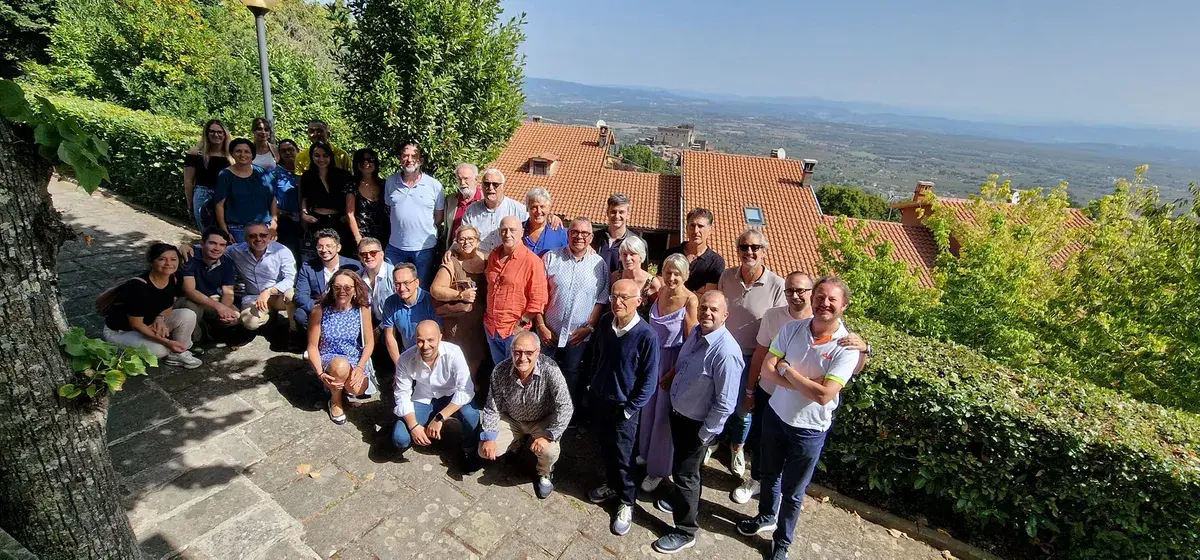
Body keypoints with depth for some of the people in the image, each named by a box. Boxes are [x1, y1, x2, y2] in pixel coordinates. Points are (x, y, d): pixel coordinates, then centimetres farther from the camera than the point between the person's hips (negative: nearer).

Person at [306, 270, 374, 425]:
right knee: (341, 364, -38)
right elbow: (313, 346, -8)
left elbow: (369, 342, -4)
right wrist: (320, 373, -23)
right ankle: (335, 402, -5)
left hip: (355, 360, 1)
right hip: (328, 359, -1)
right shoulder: (320, 311, -12)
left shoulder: (362, 309, -8)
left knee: (357, 389, -29)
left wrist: (360, 367, -19)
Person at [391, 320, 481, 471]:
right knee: (400, 438, -18)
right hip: (422, 401, 2)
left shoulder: (453, 353, -27)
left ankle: (470, 451, -2)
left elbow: (465, 390, -29)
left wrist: (440, 418, -32)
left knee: (471, 414, -33)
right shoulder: (405, 359, -19)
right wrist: (414, 426, -22)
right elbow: (402, 395, -11)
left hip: (450, 398, -2)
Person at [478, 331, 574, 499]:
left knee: (549, 451, -29)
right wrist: (489, 437, -19)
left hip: (542, 420, -3)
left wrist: (548, 436, -35)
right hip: (511, 419, 3)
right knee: (485, 451, -9)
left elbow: (565, 407, -31)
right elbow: (492, 407, -10)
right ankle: (515, 444, 25)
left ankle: (545, 474, 9)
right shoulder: (500, 371, -22)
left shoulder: (550, 370, -32)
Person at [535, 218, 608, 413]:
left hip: (579, 336, 0)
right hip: (549, 332, 1)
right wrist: (541, 326, -6)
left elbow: (601, 300, -1)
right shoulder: (551, 258, -3)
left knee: (573, 379, 13)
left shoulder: (599, 264, -3)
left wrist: (589, 327, -7)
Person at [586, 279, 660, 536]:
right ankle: (612, 484, 46)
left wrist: (630, 409, -13)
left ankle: (627, 502, 30)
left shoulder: (646, 335, -23)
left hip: (624, 406, -5)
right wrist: (593, 385, 11)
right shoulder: (606, 322, -7)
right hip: (599, 399, 5)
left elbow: (649, 380, -16)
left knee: (622, 456, 8)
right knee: (605, 448, 22)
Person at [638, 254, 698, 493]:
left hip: (674, 361, -6)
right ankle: (645, 452, 46)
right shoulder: (661, 291, -3)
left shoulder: (691, 301, -20)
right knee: (648, 407, 21)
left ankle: (658, 469, 29)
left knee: (664, 413, 9)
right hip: (653, 356, 6)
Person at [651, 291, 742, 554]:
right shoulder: (696, 332, -6)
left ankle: (685, 532, 28)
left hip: (697, 424, -7)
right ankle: (682, 499, 52)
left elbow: (725, 403, -26)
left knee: (685, 472, 8)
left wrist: (705, 434, -18)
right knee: (681, 464, 26)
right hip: (678, 413, 7)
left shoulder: (726, 352, -31)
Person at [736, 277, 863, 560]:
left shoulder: (847, 347, -20)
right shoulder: (792, 328, -10)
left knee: (792, 491, 15)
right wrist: (806, 384, -23)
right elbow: (767, 369, -14)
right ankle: (766, 517, 52)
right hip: (775, 415, 3)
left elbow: (824, 395, -27)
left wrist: (786, 369, -19)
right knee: (769, 474, 25)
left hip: (809, 430, -3)